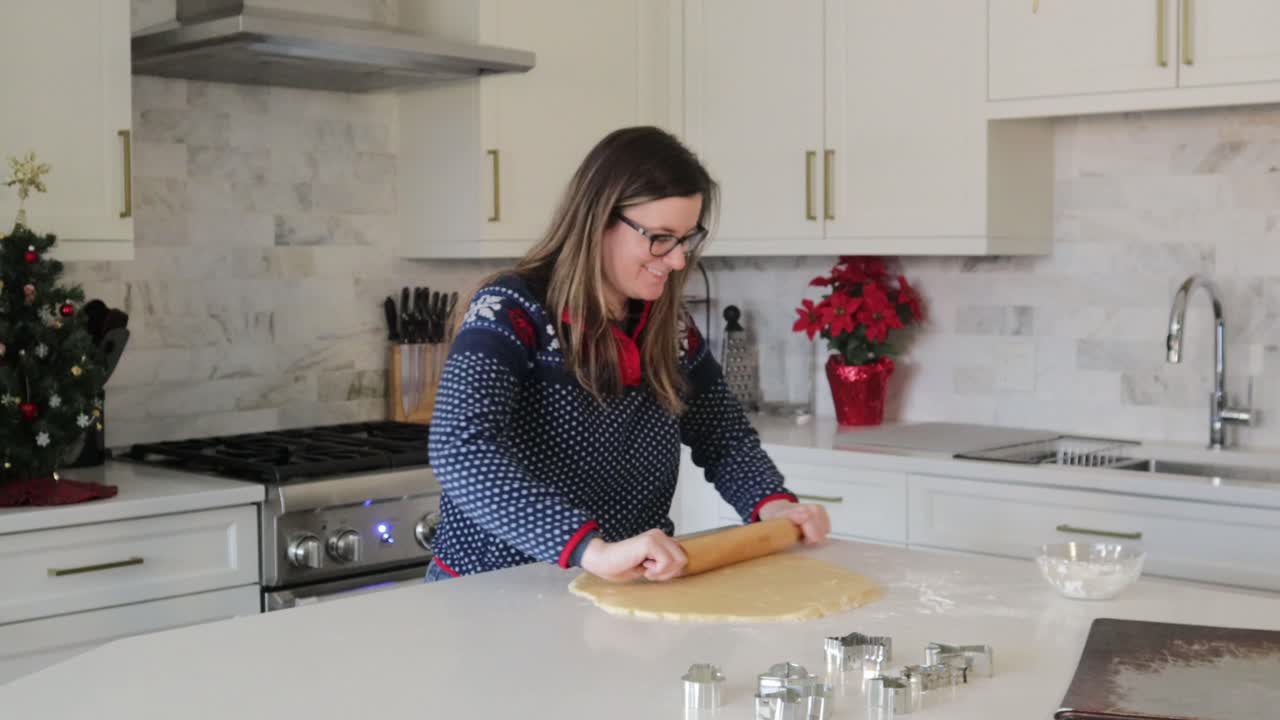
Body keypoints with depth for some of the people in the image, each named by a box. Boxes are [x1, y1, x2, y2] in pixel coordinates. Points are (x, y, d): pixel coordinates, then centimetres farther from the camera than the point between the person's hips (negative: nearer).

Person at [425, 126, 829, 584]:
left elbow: (724, 436, 16)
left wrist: (772, 504, -5)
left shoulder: (670, 327, 5)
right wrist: (594, 549, -38)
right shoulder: (511, 312, -14)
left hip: (629, 594, 4)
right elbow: (459, 452, -28)